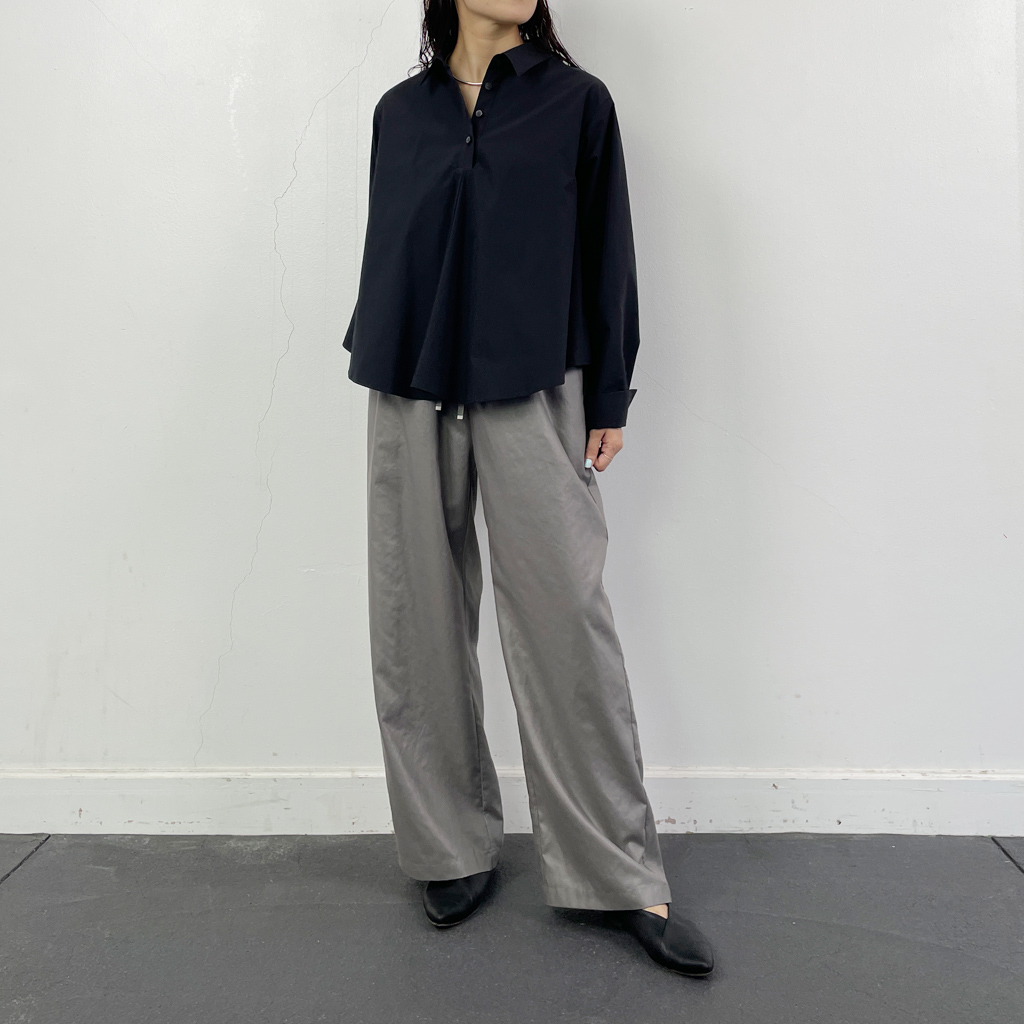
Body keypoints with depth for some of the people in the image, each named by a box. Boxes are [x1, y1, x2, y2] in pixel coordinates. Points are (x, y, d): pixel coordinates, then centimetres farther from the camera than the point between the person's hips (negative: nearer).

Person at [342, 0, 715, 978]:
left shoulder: (576, 99, 8)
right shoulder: (401, 110, 14)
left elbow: (606, 250, 5)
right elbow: (384, 249, 16)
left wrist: (608, 398, 1)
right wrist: (371, 365, 12)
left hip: (532, 395, -2)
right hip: (412, 397, 3)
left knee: (566, 623, -4)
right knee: (421, 628, 5)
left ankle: (618, 872, 11)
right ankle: (453, 848, 22)